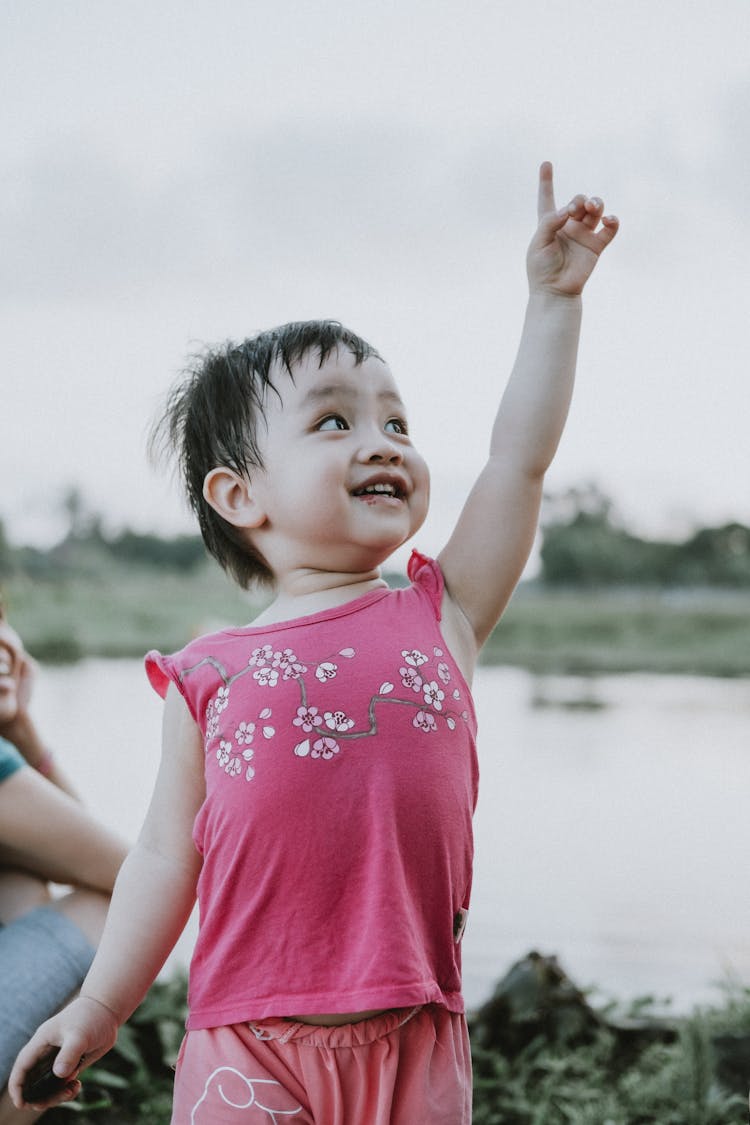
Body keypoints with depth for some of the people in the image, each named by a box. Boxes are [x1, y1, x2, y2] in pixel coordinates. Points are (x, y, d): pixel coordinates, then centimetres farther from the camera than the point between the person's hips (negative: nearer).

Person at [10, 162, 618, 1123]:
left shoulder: (442, 617, 6)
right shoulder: (211, 673, 1)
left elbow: (518, 459, 5)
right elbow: (166, 857, 8)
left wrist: (553, 295, 8)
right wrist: (98, 1010, 11)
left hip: (414, 1041, 2)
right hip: (249, 1045, -1)